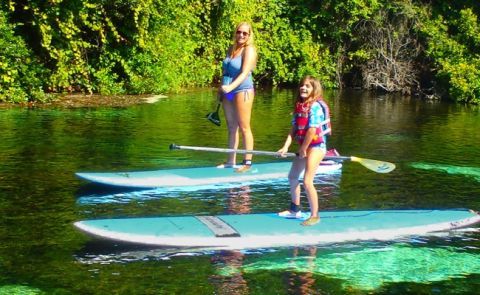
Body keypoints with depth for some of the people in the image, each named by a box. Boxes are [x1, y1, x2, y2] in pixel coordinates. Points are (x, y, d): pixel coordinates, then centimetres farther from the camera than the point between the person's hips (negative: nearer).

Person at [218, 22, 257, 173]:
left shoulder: (249, 50, -8)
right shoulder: (231, 49, 14)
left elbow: (244, 73, -20)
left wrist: (231, 86, -32)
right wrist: (221, 89, 16)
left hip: (242, 90, -7)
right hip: (228, 92, 7)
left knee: (244, 127, -6)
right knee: (231, 127, 11)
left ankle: (247, 162, -3)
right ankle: (231, 161, 17)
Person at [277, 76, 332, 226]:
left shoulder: (315, 106, -18)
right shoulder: (299, 106, 7)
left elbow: (312, 130, -21)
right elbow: (294, 128, 4)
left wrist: (303, 149, -14)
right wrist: (286, 146, -5)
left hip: (316, 146, -10)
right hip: (304, 146, 10)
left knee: (307, 182, -14)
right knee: (292, 177, 20)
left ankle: (314, 215, -1)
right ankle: (295, 210, 36)